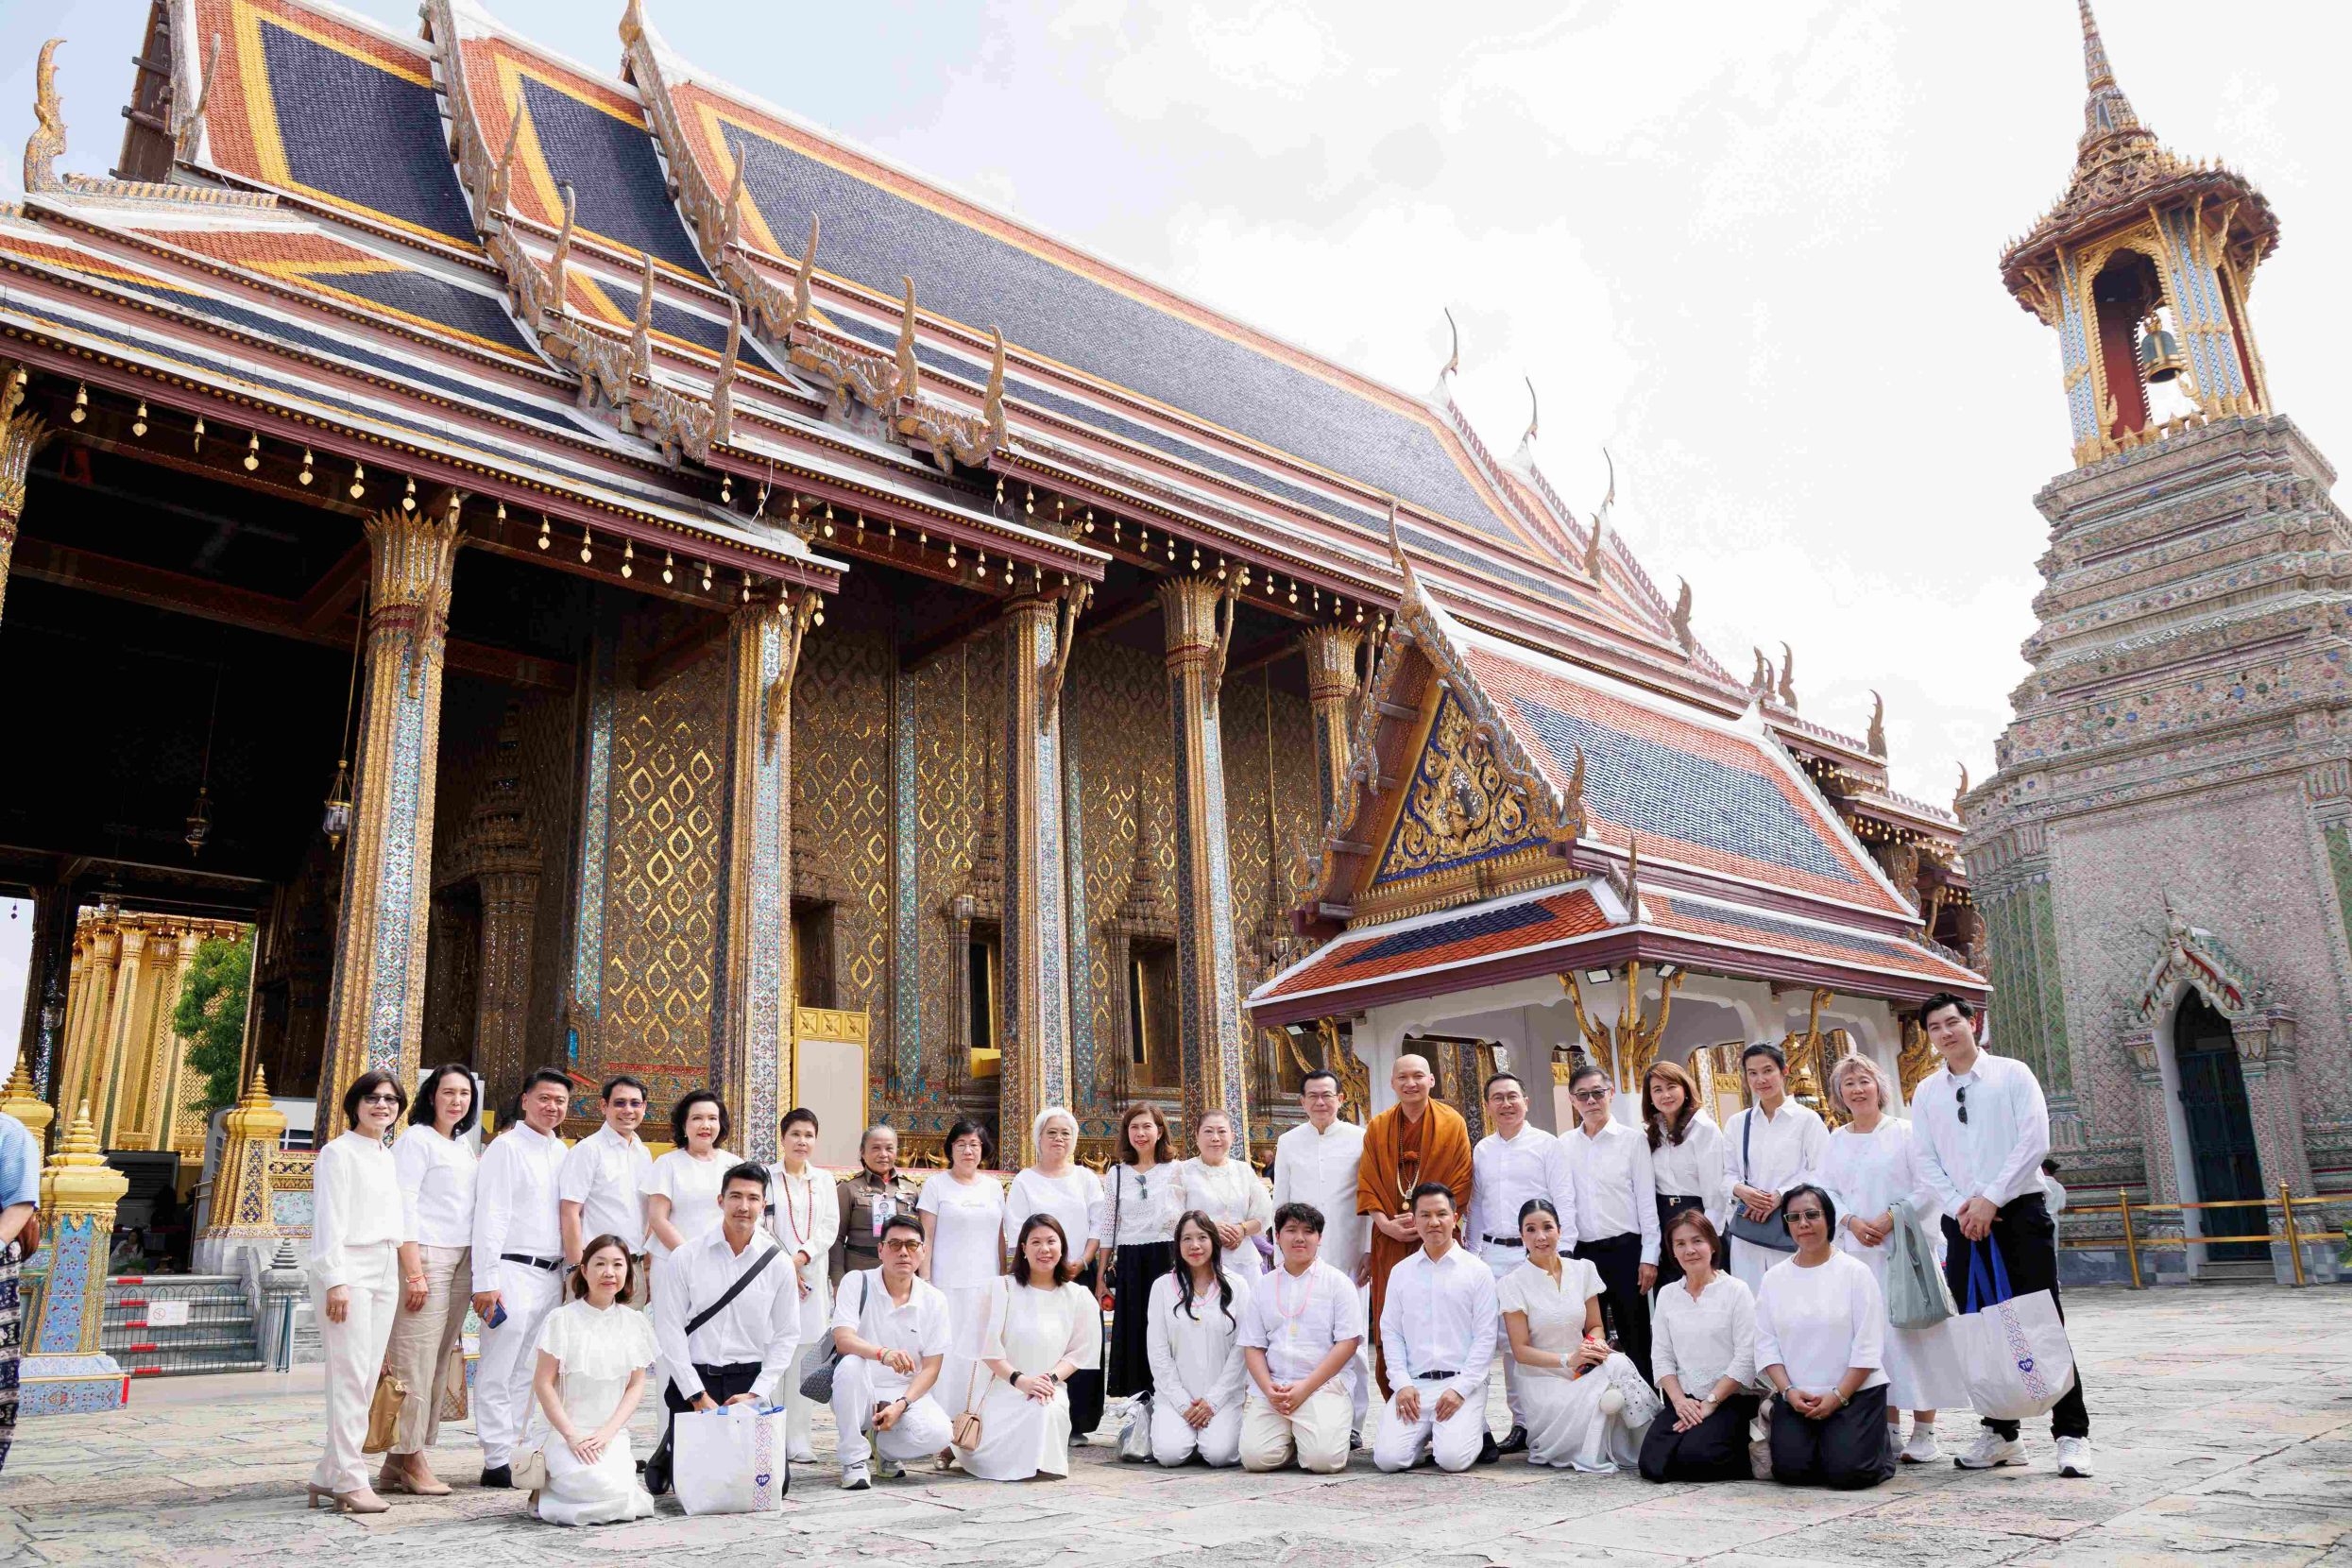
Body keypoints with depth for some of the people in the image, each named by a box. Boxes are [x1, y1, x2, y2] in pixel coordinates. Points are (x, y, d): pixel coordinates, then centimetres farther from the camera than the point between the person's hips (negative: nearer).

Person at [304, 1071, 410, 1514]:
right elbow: (329, 1221, -10)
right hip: (347, 1269, -7)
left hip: (384, 1272, 7)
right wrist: (335, 1281, -17)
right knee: (350, 1377, -8)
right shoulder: (339, 1153, -4)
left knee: (367, 1378, 5)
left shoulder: (389, 1158, 17)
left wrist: (409, 1272, 14)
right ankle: (349, 1481, -4)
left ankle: (327, 1476, 13)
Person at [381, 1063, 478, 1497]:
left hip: (461, 1260, 7)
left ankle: (400, 1461, 11)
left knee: (439, 1361, 5)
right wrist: (414, 1272, -16)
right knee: (415, 1359, -6)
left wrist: (476, 1268, 13)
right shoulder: (416, 1139, -3)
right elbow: (403, 1206, -10)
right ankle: (410, 1458, 1)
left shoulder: (464, 1145, 18)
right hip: (426, 1255, -7)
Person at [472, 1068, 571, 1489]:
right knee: (499, 1372, -3)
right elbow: (490, 1215, -10)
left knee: (528, 1372, 11)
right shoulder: (506, 1147, -5)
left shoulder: (562, 1152, 15)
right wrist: (486, 1280, -15)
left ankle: (517, 1451, 18)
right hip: (513, 1270, -7)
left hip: (551, 1275, 7)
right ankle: (497, 1462, 1)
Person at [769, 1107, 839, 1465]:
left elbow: (830, 1226, 6)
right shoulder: (766, 1177, 4)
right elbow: (760, 1227, -3)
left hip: (813, 1275, 3)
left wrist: (802, 1257, -8)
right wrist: (785, 1267, -9)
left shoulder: (824, 1180, 14)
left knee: (806, 1354, 0)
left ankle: (799, 1439, 3)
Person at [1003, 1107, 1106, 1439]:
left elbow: (1098, 1225, 7)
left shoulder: (1086, 1178, 12)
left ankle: (1078, 1424, 5)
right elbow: (1017, 1234, 0)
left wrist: (1082, 1262, -7)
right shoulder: (1025, 1181, 7)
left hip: (1081, 1275, 2)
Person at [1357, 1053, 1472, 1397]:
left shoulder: (1452, 1123, 3)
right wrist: (1386, 1224, -8)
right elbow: (1367, 1184, 7)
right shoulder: (1377, 1127, 10)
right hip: (1391, 1240, 2)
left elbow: (1460, 1182, 0)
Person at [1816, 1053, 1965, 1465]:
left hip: (1905, 1247, -4)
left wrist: (1890, 1218, -16)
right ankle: (1890, 1429, 11)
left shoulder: (1904, 1133, -1)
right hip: (1855, 1252, 4)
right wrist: (1853, 1222, -8)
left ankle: (1924, 1432, 2)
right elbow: (1825, 1190, 9)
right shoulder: (1835, 1141, 12)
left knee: (1910, 1333, -5)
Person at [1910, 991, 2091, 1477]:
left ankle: (2071, 1434, 0)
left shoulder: (2012, 1074, 2)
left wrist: (1990, 1200, -13)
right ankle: (2000, 1433, 13)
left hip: (2018, 1212, -3)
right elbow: (1926, 1162, 8)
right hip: (1963, 1221, 3)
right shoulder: (1926, 1093, 11)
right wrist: (1960, 1207, -8)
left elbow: (2034, 1142, -7)